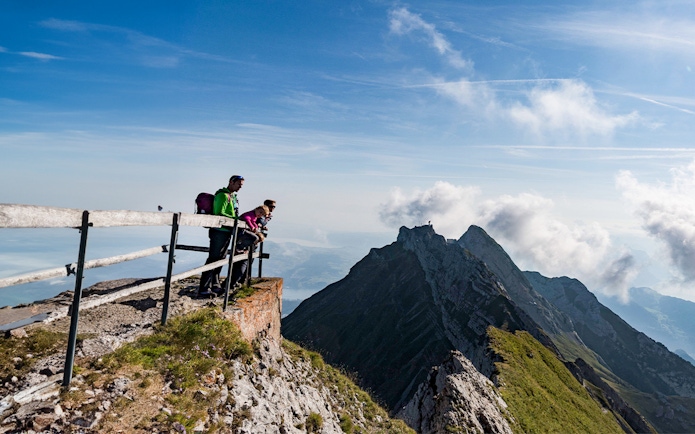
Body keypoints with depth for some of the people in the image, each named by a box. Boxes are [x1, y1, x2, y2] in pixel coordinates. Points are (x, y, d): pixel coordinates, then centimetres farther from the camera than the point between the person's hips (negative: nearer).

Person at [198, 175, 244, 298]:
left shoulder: (232, 196, 19)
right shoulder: (223, 195, -13)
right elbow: (219, 214, -21)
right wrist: (236, 219, -20)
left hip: (227, 232, 10)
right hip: (219, 231, -10)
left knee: (220, 259, 14)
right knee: (213, 258, -10)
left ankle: (215, 285, 24)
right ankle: (204, 289, -9)